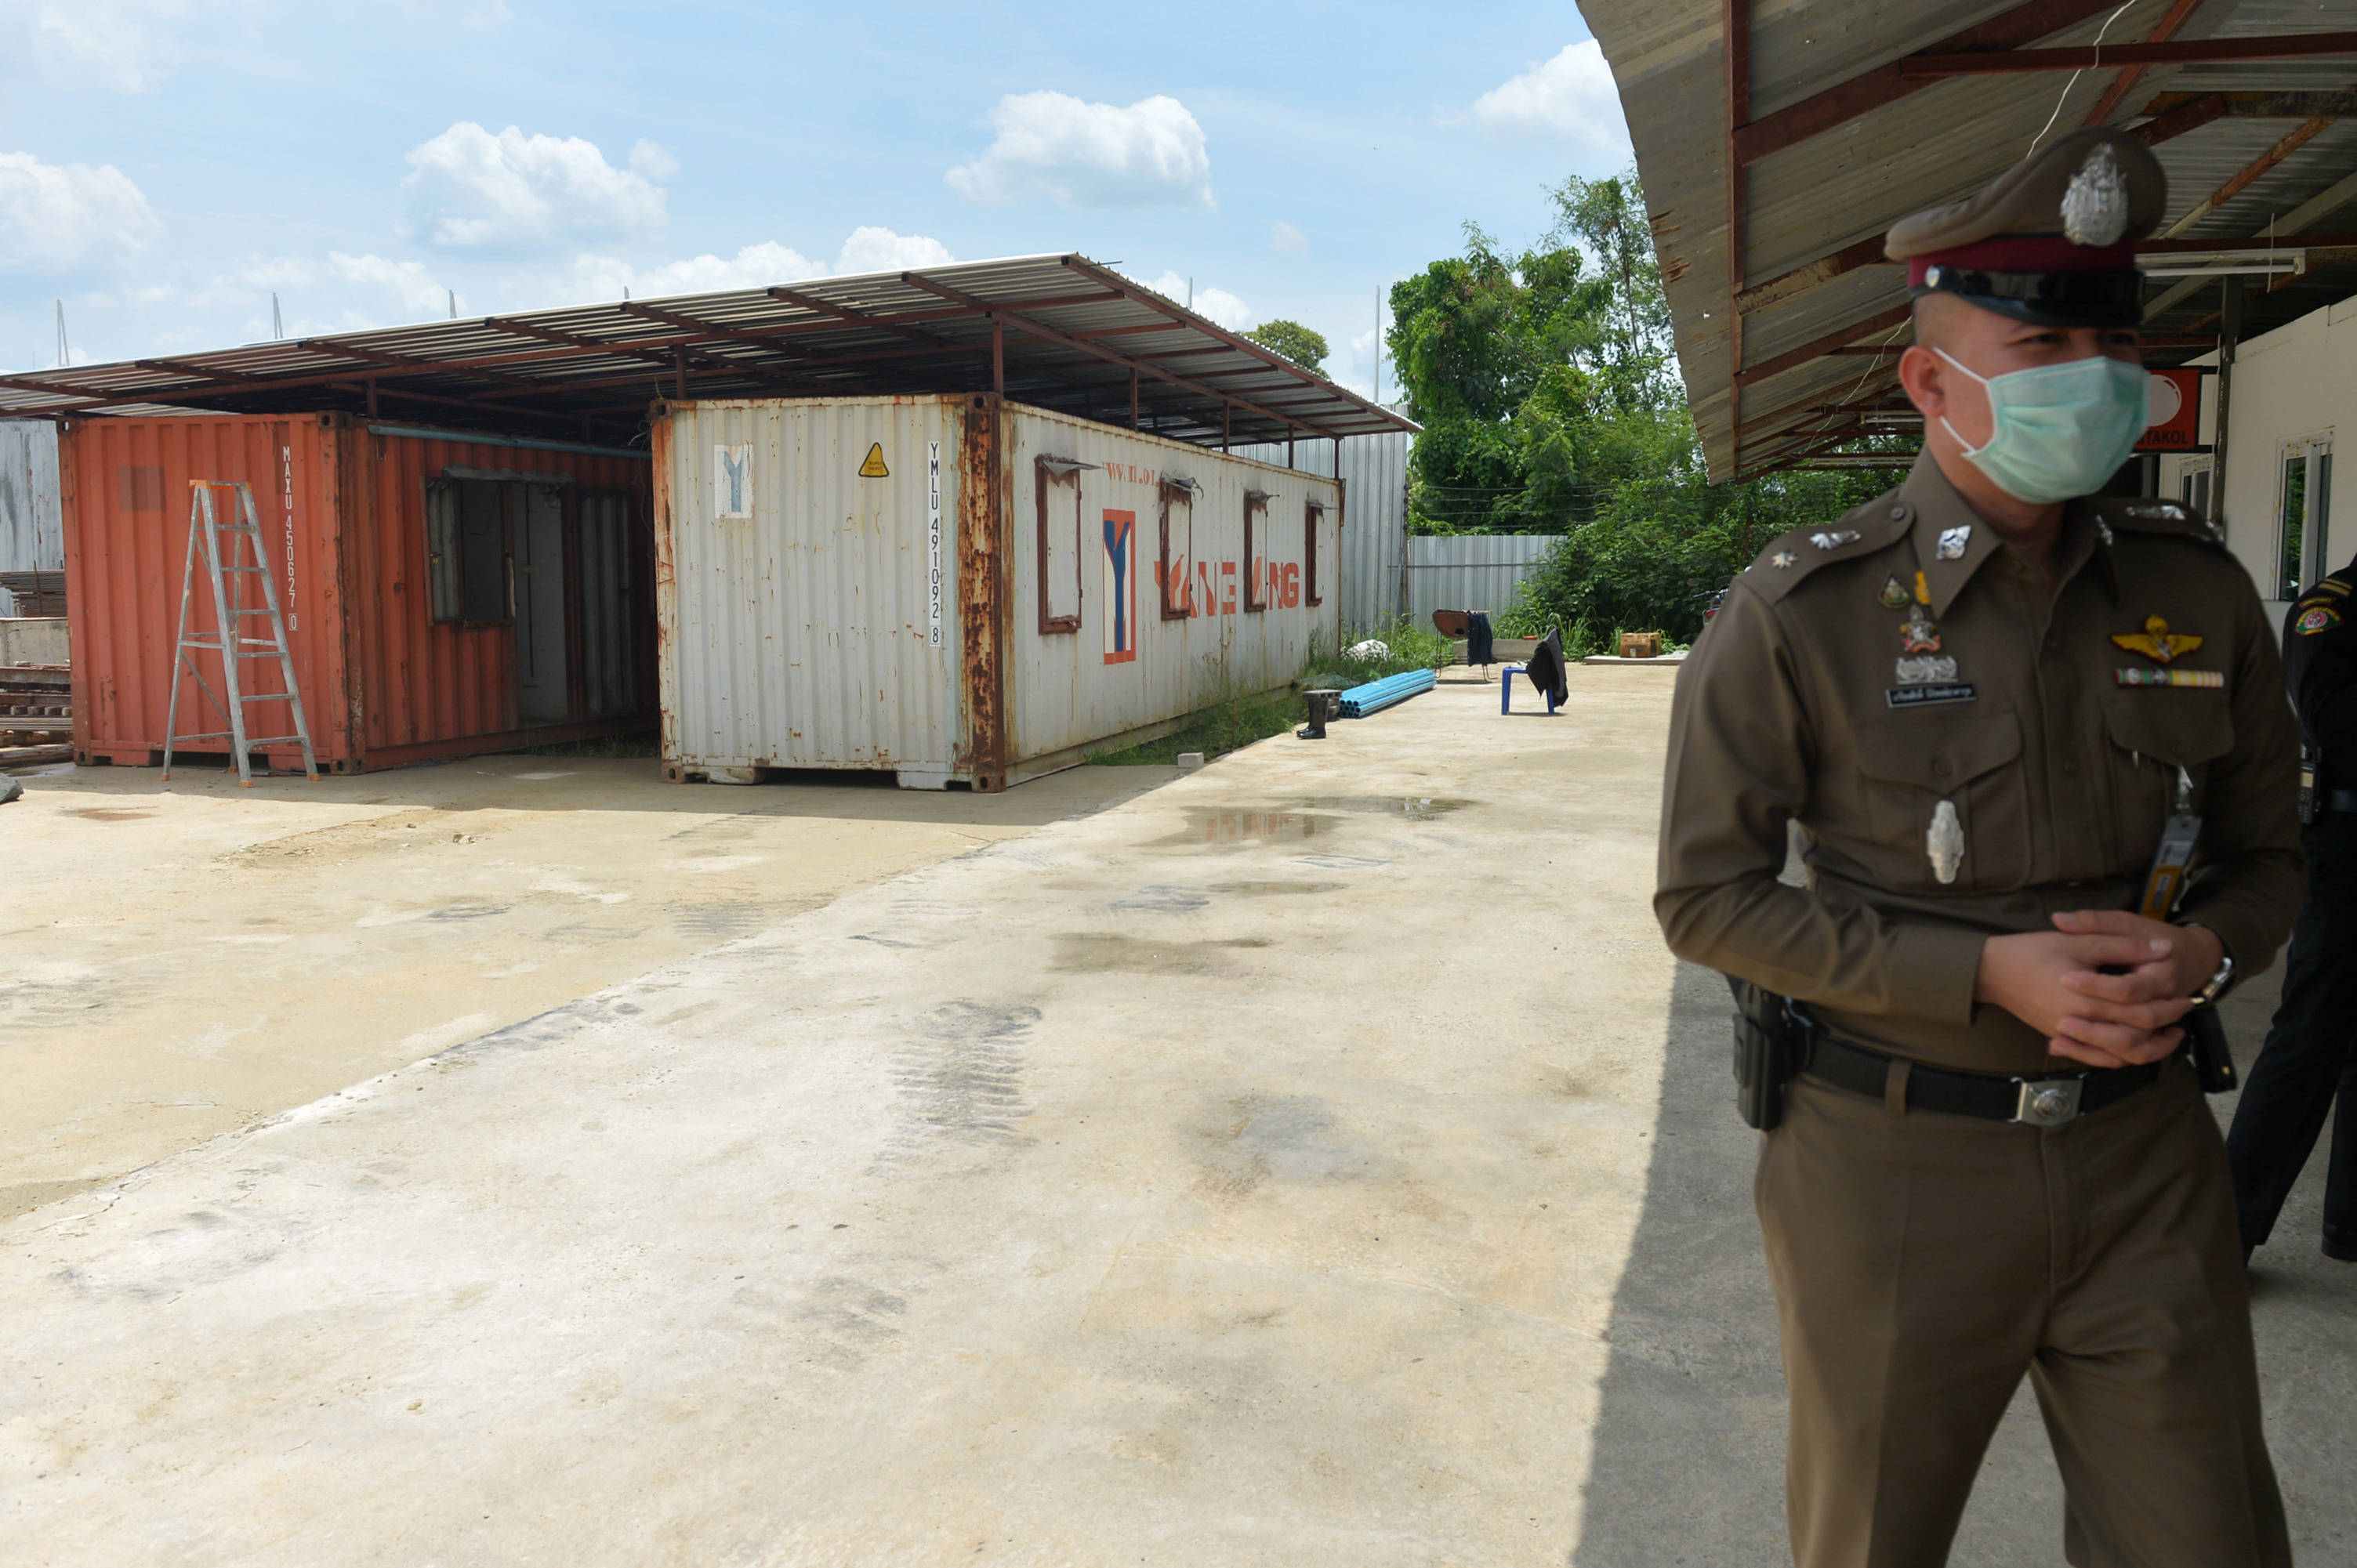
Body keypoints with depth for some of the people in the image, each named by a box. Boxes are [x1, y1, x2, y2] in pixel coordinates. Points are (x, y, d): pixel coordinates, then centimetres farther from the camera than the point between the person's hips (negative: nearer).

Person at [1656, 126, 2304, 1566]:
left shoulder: (2198, 592, 0)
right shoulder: (1801, 615, -12)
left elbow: (2269, 853, 12)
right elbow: (1707, 897, -10)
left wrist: (2206, 950, -12)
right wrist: (1988, 973, -19)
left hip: (2145, 1157, 3)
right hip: (1895, 1162, -3)